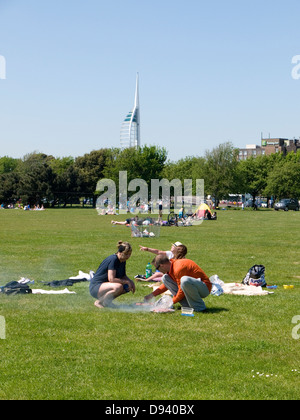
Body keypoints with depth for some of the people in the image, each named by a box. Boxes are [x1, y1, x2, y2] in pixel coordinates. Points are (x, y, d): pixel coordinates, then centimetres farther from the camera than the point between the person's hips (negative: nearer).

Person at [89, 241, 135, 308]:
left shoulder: (123, 261, 5)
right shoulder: (113, 259, -21)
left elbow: (123, 276, 15)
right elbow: (111, 279, -27)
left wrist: (130, 282, -4)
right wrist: (126, 282, -20)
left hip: (105, 284, 9)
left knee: (127, 286, 0)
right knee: (118, 287, -33)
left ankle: (107, 301, 7)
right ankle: (99, 302, -13)